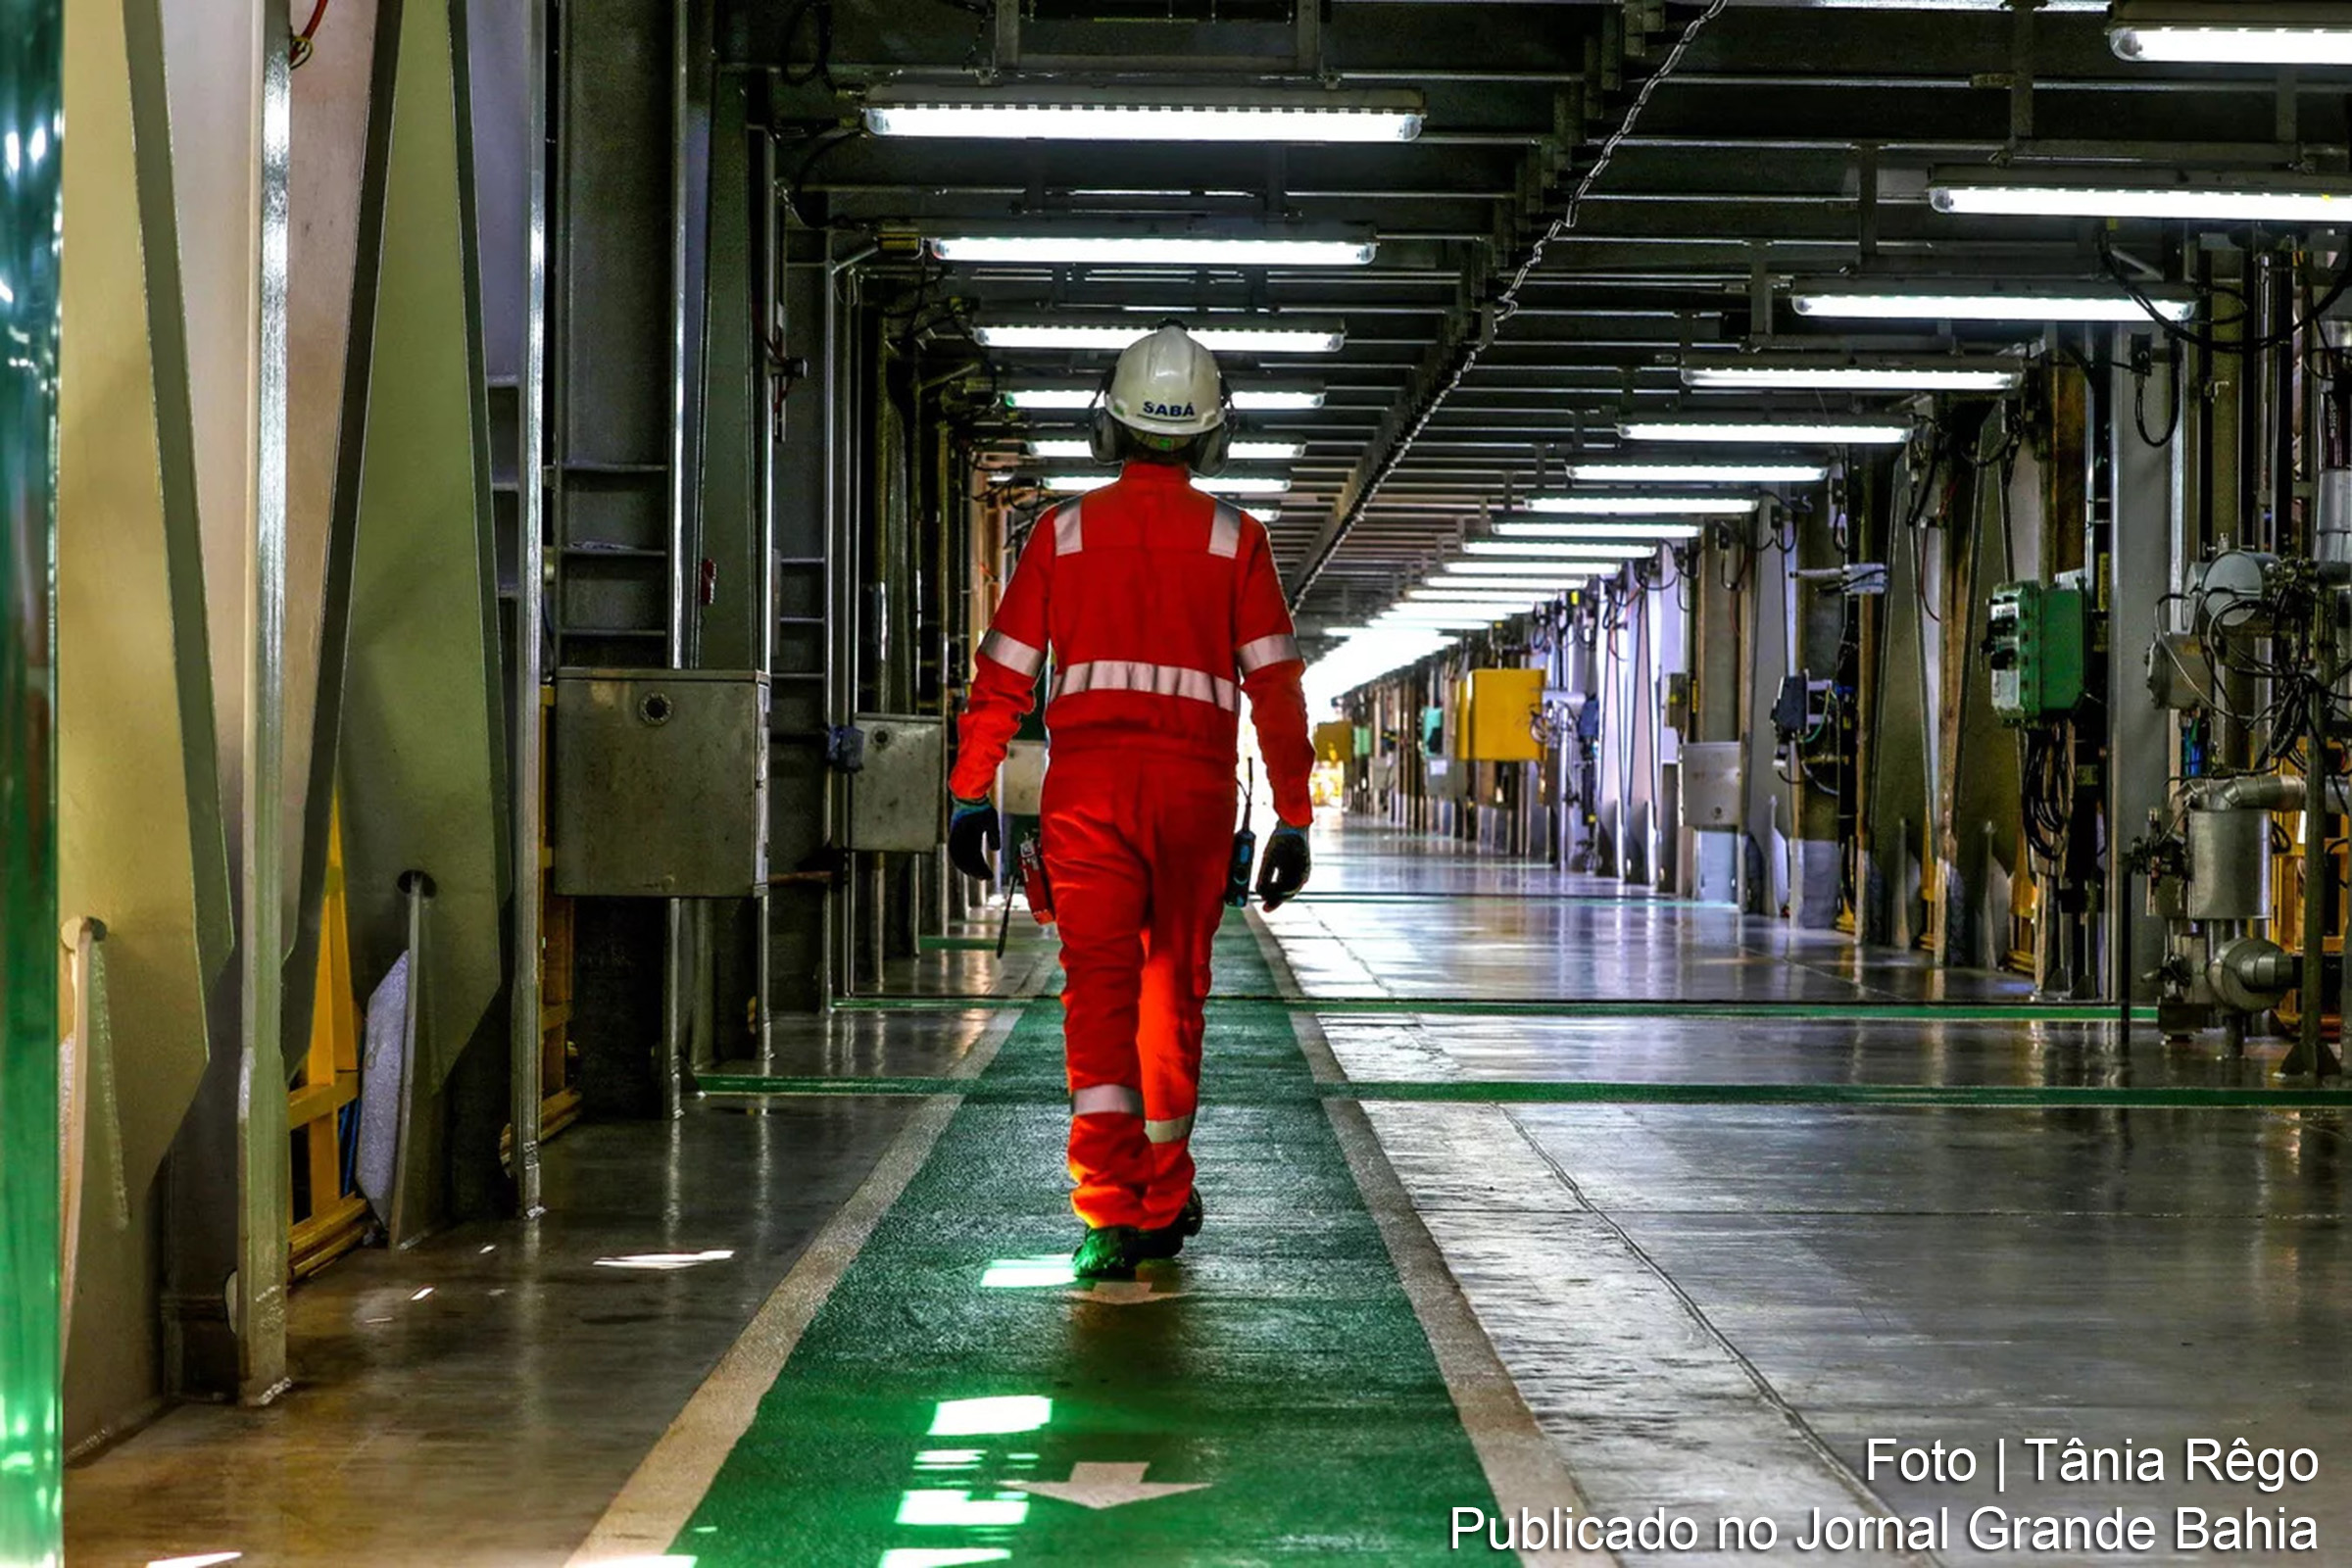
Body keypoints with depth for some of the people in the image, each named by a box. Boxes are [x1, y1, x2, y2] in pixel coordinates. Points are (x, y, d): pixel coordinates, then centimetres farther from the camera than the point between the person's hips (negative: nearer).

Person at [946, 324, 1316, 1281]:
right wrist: (1293, 822, 3)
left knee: (1098, 995, -4)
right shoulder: (1234, 540, 5)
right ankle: (1163, 1205, 25)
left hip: (1087, 787, 0)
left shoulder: (1065, 532, 7)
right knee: (1173, 993, 14)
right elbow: (1276, 687, 0)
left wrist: (970, 797, 11)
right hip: (1195, 789, 1)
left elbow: (1002, 674, 5)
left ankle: (1109, 1217, -17)